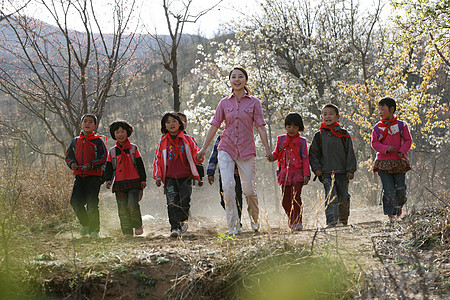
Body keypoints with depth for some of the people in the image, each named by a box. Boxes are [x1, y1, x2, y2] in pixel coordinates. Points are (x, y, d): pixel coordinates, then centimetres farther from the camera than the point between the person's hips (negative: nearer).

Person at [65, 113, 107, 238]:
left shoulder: (98, 141, 2)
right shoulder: (75, 141, 15)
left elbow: (103, 157, -3)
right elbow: (68, 155, 20)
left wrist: (92, 165, -18)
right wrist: (72, 163, -2)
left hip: (94, 175, -4)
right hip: (79, 176, 4)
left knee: (92, 203, -10)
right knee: (75, 201, -4)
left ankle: (94, 229, -3)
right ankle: (85, 224, 18)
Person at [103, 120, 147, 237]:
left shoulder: (133, 149, 6)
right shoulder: (112, 152, 11)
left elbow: (140, 165, 7)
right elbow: (109, 168, 13)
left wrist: (143, 179, 2)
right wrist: (108, 180, -1)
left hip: (133, 183, -3)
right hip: (119, 184, 3)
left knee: (132, 205, -17)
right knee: (122, 208, -1)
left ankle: (138, 226, 3)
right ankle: (127, 232, 2)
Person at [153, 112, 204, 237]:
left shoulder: (187, 139, 7)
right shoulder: (163, 142, 10)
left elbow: (195, 154, 8)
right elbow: (158, 160, 13)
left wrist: (198, 157, -17)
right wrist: (158, 176, 5)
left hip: (185, 177, 0)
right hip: (170, 178, 0)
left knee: (184, 203, -3)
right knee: (172, 204, -11)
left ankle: (183, 221, 25)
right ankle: (175, 228, -9)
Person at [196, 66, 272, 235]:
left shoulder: (254, 102, 4)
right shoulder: (224, 103, 8)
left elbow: (260, 127, 1)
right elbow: (214, 126, 11)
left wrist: (267, 149, -7)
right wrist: (203, 149, 11)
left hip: (246, 150, -1)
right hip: (226, 148, 1)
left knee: (249, 189, 0)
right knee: (227, 186, -16)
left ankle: (254, 219, 29)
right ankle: (233, 226, -9)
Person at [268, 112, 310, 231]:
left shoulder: (301, 141, 3)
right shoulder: (281, 139, 12)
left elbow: (305, 159, 1)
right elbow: (277, 154, 18)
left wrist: (306, 174, -6)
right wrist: (272, 157, -6)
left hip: (298, 173, -4)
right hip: (285, 173, 4)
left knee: (296, 197, -14)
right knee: (285, 200, 4)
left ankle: (297, 222, -11)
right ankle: (292, 220, 24)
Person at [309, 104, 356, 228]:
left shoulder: (343, 134, 6)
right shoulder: (319, 136, 6)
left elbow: (350, 153, 6)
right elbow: (313, 154, 10)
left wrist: (350, 170, -1)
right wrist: (316, 168, -3)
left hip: (342, 172, 1)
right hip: (326, 172, -1)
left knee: (343, 196, 6)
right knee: (331, 196, -15)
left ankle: (343, 219, 29)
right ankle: (331, 221, -20)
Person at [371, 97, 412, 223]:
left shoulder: (401, 125, 3)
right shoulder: (377, 128, 5)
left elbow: (408, 140, 5)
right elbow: (374, 143, 2)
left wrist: (402, 151, -12)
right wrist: (386, 148, -16)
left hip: (399, 161, 0)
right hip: (383, 163, 0)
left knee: (400, 188, -2)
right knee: (388, 189, -6)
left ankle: (398, 207, 27)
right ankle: (391, 214, 0)